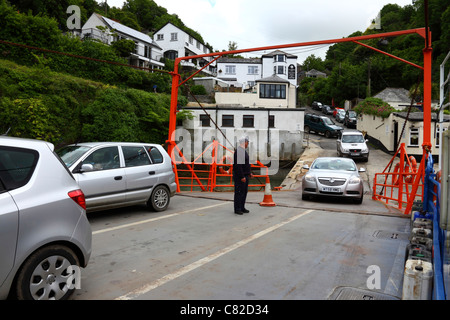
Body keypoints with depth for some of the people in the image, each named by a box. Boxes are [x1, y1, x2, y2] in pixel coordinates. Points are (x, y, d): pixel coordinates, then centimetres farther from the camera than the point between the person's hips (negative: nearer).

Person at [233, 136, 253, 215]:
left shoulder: (243, 151, 15)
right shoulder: (238, 151, -18)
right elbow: (238, 165, -23)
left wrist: (249, 173, 19)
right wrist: (242, 177, -23)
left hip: (245, 176, 10)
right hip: (240, 176, -10)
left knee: (244, 192, 14)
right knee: (239, 192, -3)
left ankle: (242, 208, 23)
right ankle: (237, 209, 5)